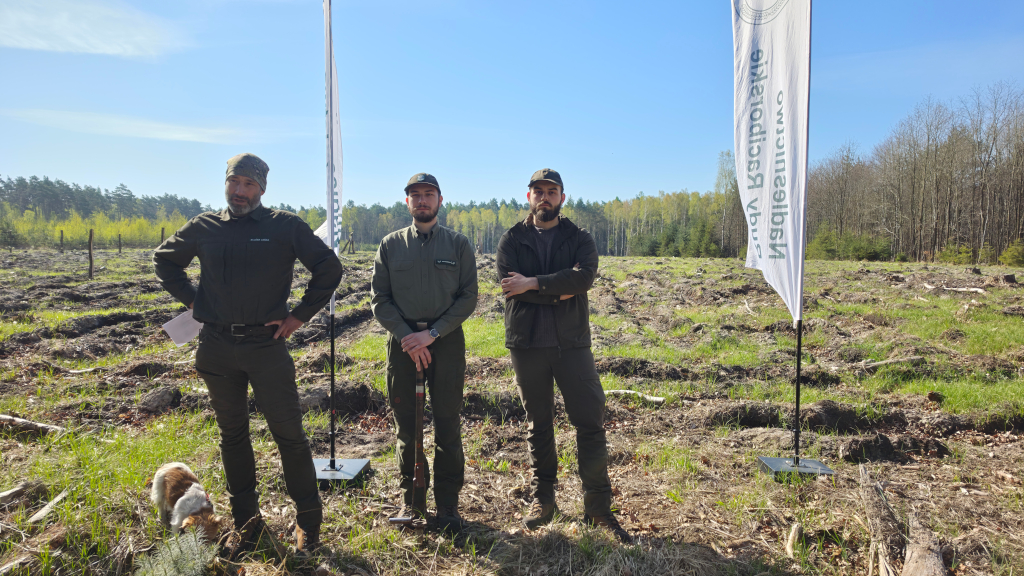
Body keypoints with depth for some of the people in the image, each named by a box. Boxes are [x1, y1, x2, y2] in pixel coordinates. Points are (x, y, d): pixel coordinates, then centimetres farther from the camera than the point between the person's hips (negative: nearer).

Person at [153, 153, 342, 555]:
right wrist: (190, 298, 10)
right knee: (232, 434, 14)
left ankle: (308, 519, 13)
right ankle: (244, 519, 29)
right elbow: (164, 260, 23)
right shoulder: (204, 227, 6)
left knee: (289, 434, -2)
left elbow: (329, 268, 1)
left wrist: (300, 315, -2)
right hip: (216, 348, 4)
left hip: (266, 345, -3)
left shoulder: (285, 226, -3)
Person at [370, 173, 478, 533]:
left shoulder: (458, 244, 5)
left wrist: (432, 333, -12)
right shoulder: (391, 245, 9)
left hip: (446, 341, -1)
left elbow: (469, 297, -1)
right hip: (403, 342, 1)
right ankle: (411, 499, 23)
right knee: (407, 424, 8)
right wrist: (406, 337, -10)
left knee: (448, 425, 2)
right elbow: (379, 299, 4)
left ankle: (448, 503, 14)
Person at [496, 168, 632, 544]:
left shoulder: (579, 239, 7)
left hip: (572, 342, 0)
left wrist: (534, 283, -17)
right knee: (538, 424, 11)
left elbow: (584, 276, -14)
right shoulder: (512, 240, 7)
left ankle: (598, 507, 10)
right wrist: (560, 291, -13)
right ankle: (542, 499, 25)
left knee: (590, 421, -2)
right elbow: (508, 285, -11)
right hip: (526, 343, 0)